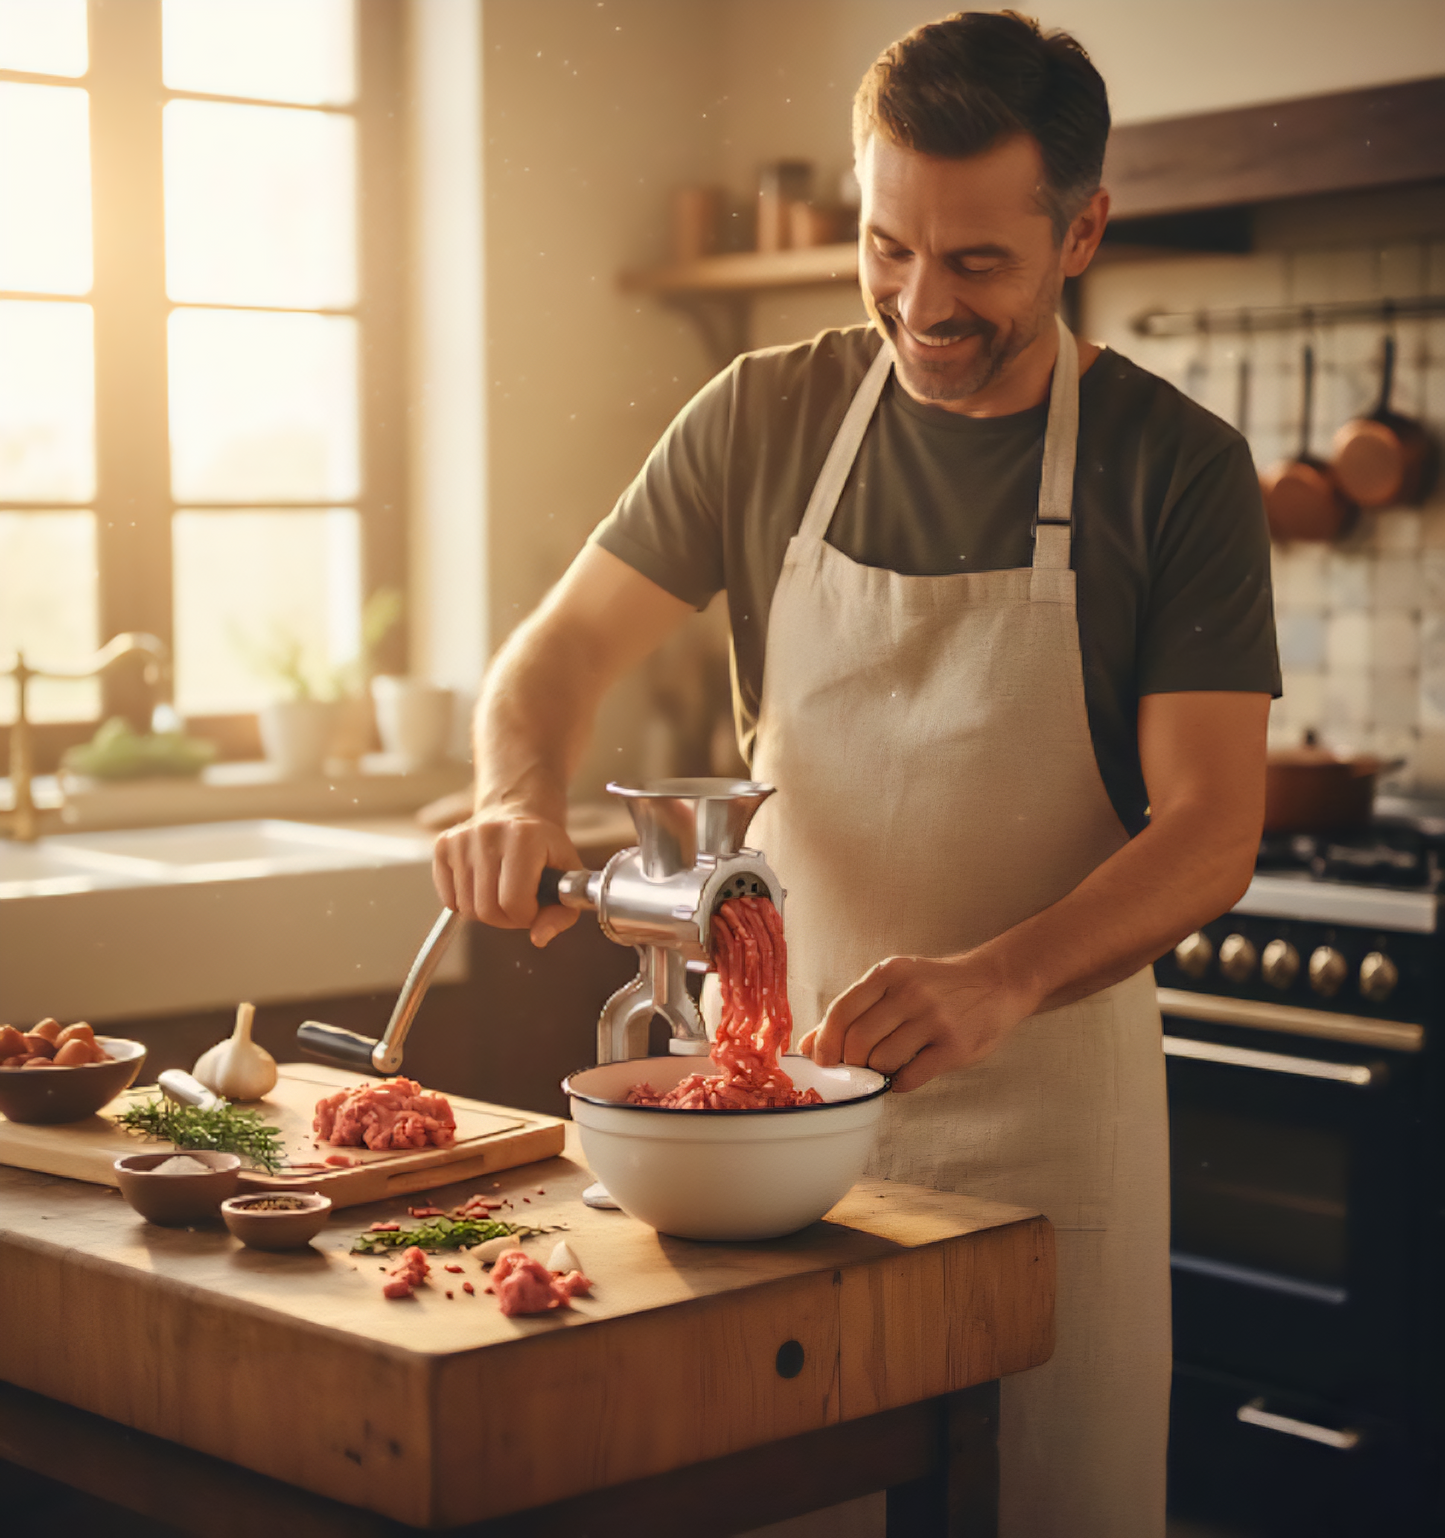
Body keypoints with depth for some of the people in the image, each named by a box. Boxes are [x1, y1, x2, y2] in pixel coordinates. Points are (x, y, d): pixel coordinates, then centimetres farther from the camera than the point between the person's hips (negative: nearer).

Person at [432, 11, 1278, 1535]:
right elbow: (564, 645, 5)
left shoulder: (1176, 467, -8)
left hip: (1042, 1111, -2)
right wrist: (519, 796, -17)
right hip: (774, 1068, 2)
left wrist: (997, 981, -30)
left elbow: (1209, 829, -13)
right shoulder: (763, 419, 1)